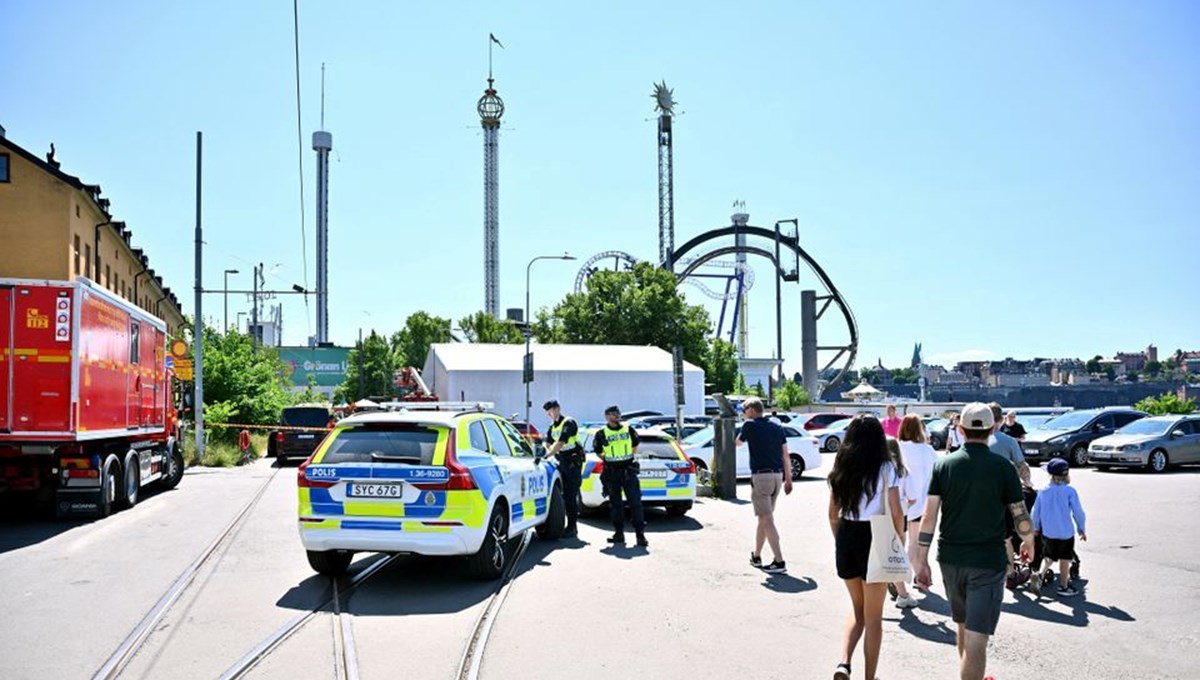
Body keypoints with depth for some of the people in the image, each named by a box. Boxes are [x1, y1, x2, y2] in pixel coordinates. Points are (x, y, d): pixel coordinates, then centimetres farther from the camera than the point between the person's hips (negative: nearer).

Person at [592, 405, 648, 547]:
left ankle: (640, 534, -4)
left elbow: (635, 444, 21)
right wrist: (607, 460, 5)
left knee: (635, 502, -5)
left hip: (629, 470, 0)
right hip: (612, 472, 0)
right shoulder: (602, 433, 1)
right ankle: (619, 533, 15)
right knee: (615, 504, 6)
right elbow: (598, 451, 12)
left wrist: (633, 456, 12)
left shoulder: (629, 430, 6)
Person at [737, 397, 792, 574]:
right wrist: (788, 478, 13)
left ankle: (779, 562, -12)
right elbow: (786, 455, 9)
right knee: (764, 517, 18)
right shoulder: (776, 426, 11)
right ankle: (756, 556, 28)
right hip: (777, 475, 7)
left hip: (761, 475, -7)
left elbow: (739, 442, 15)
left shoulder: (750, 425, -5)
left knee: (767, 520, -7)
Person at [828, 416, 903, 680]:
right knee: (873, 617, 10)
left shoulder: (841, 468, 4)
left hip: (845, 537, 4)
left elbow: (833, 513, 7)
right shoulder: (885, 468, -8)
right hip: (874, 539, -4)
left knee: (857, 609, 20)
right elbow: (896, 514, -10)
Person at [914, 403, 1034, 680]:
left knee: (963, 626, 24)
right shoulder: (1003, 467, -6)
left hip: (950, 559, 4)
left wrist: (922, 560, 0)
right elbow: (1021, 516, -2)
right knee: (976, 640, -4)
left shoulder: (943, 464, -1)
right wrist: (1028, 542, 19)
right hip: (988, 562, -4)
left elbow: (929, 516, -5)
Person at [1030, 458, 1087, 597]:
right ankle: (1063, 587, 15)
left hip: (1048, 532, 3)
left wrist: (1035, 528, 20)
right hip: (1066, 533, -3)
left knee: (1049, 558, 17)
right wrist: (1082, 530, 5)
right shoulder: (1070, 491, -10)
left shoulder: (1043, 492, 1)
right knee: (1065, 560, 9)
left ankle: (1038, 574, -5)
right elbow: (1078, 513, -8)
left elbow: (1036, 512, 6)